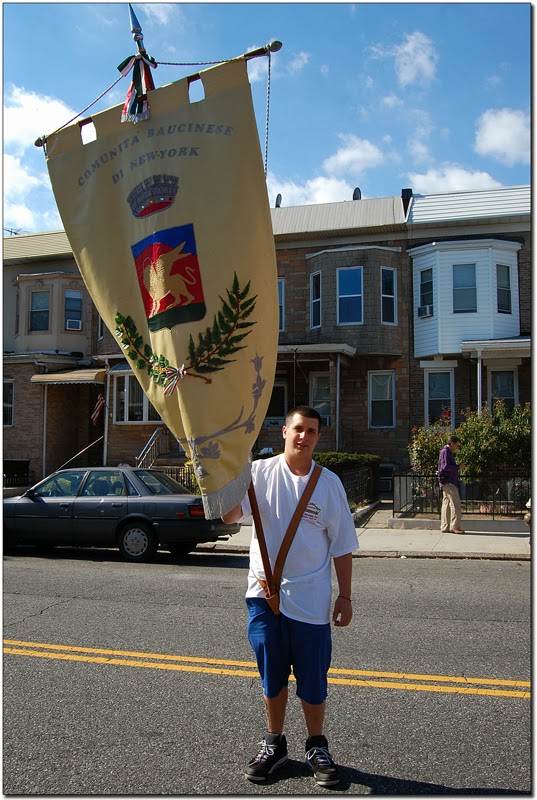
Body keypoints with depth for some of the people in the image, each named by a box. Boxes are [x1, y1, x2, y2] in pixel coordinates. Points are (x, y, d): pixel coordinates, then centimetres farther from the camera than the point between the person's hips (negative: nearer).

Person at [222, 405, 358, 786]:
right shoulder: (260, 472, -3)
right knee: (272, 676, 14)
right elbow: (231, 516, -15)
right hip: (265, 593, 0)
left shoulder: (329, 483, -1)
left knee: (313, 679, 9)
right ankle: (274, 743, 34)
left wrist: (345, 597, 3)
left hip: (311, 598, 0)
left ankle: (317, 747, 31)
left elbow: (342, 546, 3)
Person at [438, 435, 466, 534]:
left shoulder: (449, 452, 21)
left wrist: (458, 466, 10)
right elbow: (446, 467, -21)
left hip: (448, 483, 11)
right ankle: (455, 527, -10)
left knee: (446, 505, 10)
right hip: (448, 482, -11)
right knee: (455, 504, -10)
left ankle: (445, 527, 12)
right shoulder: (445, 452, -11)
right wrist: (458, 466, -13)